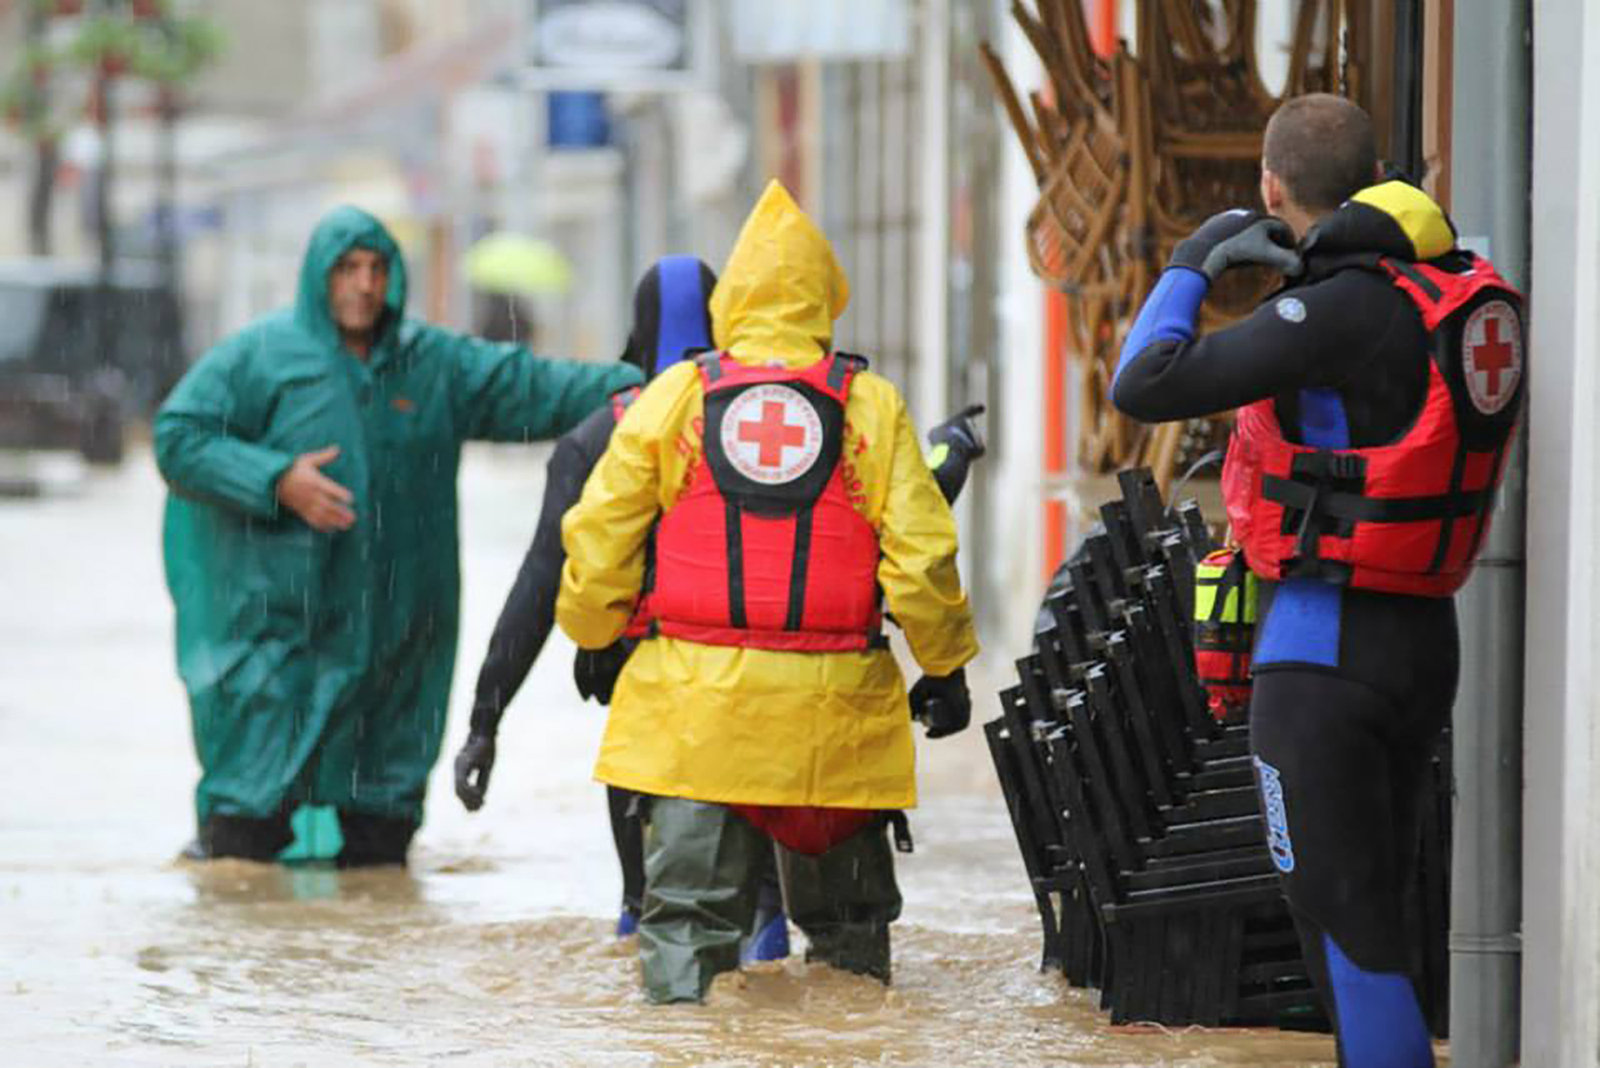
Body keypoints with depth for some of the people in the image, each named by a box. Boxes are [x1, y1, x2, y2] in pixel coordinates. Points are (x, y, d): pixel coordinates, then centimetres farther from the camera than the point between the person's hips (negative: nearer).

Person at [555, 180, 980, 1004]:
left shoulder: (675, 397, 1)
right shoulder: (871, 407, 1)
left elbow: (599, 535, 4)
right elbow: (919, 555, -1)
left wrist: (593, 634, 21)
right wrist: (945, 666, 12)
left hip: (696, 697, 0)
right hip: (833, 706, 0)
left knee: (689, 906, 3)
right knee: (846, 915, 14)